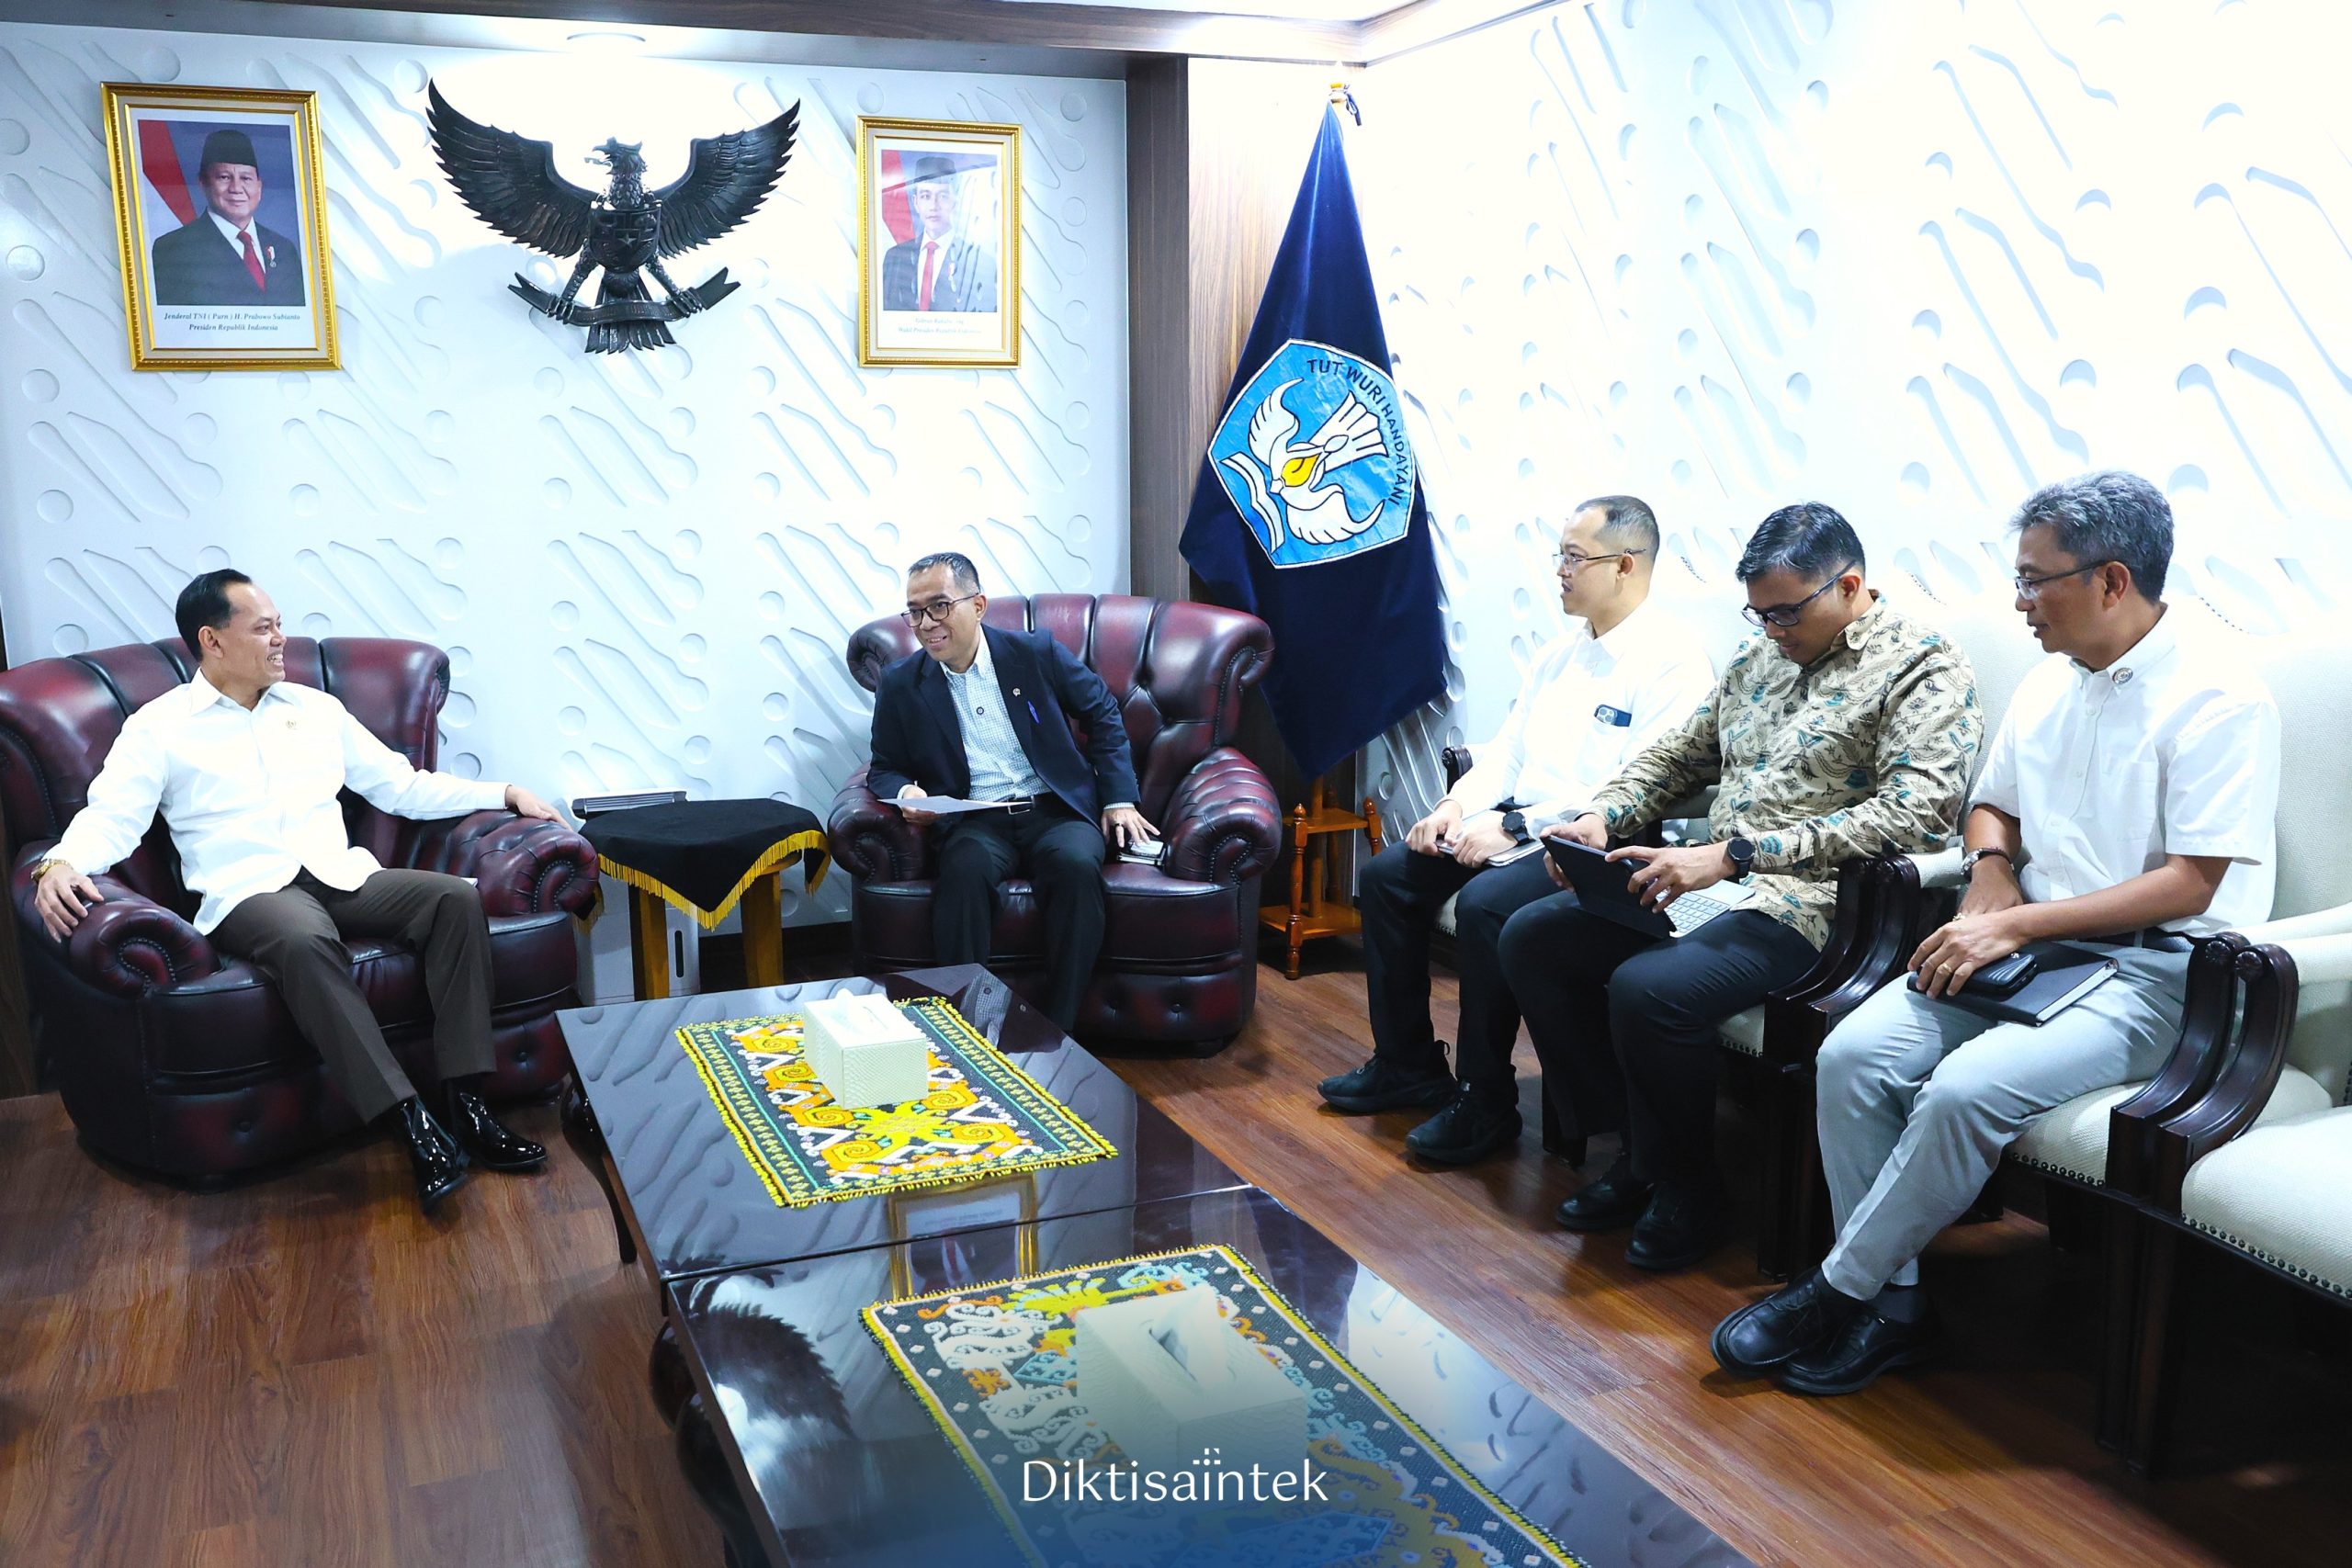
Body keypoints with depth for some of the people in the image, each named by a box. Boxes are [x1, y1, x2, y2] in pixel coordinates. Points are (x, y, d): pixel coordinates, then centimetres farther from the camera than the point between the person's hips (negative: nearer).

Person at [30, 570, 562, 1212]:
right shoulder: (159, 727, 8)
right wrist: (60, 864, -25)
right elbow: (110, 817, -2)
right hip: (249, 893, -4)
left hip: (342, 876, 5)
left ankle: (466, 1102, -27)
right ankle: (412, 1123, -41)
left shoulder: (315, 708, 20)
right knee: (304, 940, -40)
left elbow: (402, 786, 22)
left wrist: (503, 793, 14)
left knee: (456, 898, -24)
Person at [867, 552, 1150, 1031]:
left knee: (1077, 865, -34)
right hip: (975, 824, 0)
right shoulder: (900, 684, 6)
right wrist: (905, 792, -11)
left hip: (1056, 811, 0)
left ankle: (1055, 1029, -25)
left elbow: (1103, 714, 13)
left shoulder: (1037, 652, 3)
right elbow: (885, 770, 14)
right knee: (964, 870, -36)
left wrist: (1119, 799, 5)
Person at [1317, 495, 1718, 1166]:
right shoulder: (1565, 652, 15)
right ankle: (1407, 1064, 12)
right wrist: (1459, 805, -2)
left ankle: (1486, 1104, -15)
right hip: (1514, 827, 9)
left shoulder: (1670, 664, -13)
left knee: (1484, 904, -32)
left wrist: (1518, 825, -23)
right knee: (1387, 875, 1)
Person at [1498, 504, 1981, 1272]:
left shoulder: (1924, 667, -8)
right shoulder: (1761, 655, 16)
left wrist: (1732, 856, -26)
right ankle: (1639, 1149, 9)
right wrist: (1600, 817, 3)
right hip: (1714, 882, 9)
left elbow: (1917, 812, -23)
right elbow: (1678, 755, 25)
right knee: (1531, 939, -1)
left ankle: (1687, 1189, -4)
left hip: (1810, 902, -9)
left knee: (1649, 990, -32)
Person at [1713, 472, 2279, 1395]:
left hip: (2153, 967, -7)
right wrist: (1991, 870, 1)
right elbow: (1992, 807, 25)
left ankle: (1839, 1289, -11)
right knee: (1853, 1053, -16)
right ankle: (1890, 1301, -8)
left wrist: (2017, 926, -19)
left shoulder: (2217, 703, -11)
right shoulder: (2049, 684, 12)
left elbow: (2188, 883, -17)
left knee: (1966, 1087, -30)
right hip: (2026, 948, 7)